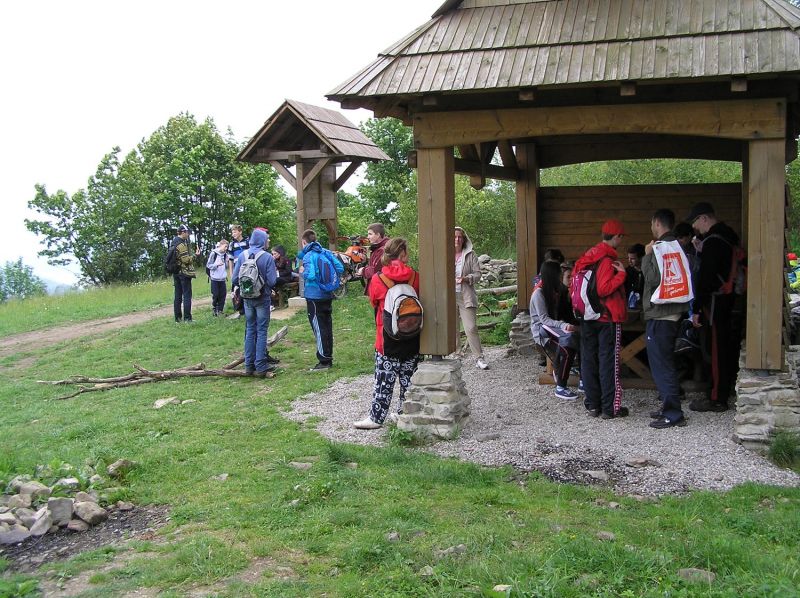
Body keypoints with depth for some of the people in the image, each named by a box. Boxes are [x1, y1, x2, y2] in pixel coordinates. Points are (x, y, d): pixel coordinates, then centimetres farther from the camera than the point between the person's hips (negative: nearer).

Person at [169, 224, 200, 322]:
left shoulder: (173, 243, 13)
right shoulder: (181, 244, -16)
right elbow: (186, 260, -20)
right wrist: (195, 255, -10)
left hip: (176, 273, 9)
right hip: (184, 272, -9)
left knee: (178, 296, 12)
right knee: (187, 295, -5)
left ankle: (178, 317, 16)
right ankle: (187, 318, -6)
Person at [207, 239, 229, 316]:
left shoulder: (225, 254, 6)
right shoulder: (213, 253, -7)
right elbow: (208, 265, -5)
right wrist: (217, 265, -19)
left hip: (223, 278, 4)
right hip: (215, 278, -4)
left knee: (223, 294, 3)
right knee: (215, 295, -1)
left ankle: (220, 310, 14)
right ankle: (214, 309, 17)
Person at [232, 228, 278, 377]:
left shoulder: (242, 255, -4)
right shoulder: (267, 257, -14)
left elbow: (235, 279, -2)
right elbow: (272, 281, -16)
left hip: (247, 299, 4)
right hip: (262, 298, -4)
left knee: (250, 330, 14)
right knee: (261, 331, 3)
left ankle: (249, 365, 17)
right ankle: (260, 367, 3)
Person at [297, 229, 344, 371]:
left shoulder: (308, 256, -14)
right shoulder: (326, 253, 5)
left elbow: (311, 275, -27)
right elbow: (340, 268, 2)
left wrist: (303, 271, -7)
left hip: (314, 297, -7)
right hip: (327, 295, 7)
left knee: (319, 329, -2)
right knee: (327, 327, 14)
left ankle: (324, 361, 0)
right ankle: (328, 358, 23)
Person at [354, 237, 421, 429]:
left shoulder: (378, 280, -9)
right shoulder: (414, 277, -6)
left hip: (388, 339, -2)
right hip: (412, 339, 2)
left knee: (384, 380, 4)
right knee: (408, 377, 13)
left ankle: (376, 417, 8)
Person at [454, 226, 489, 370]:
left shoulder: (470, 255, 6)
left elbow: (477, 273, 3)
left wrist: (466, 278, -15)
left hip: (466, 296, -1)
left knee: (471, 328, -7)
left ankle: (479, 358, -2)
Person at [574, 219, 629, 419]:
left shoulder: (588, 256, 10)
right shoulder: (607, 259, -15)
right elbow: (603, 289, -24)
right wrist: (621, 273, -18)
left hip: (588, 317, 7)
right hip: (608, 317, -7)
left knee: (589, 359, 9)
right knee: (609, 361, -1)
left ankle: (592, 405, 14)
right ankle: (610, 407, 2)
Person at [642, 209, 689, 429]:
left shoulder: (662, 246, -15)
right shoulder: (676, 245, 15)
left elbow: (653, 277, -22)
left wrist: (647, 255, -10)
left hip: (660, 314, -10)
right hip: (672, 311, 10)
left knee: (661, 364, -6)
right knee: (665, 362, 18)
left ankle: (673, 414, -4)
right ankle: (669, 407, 25)